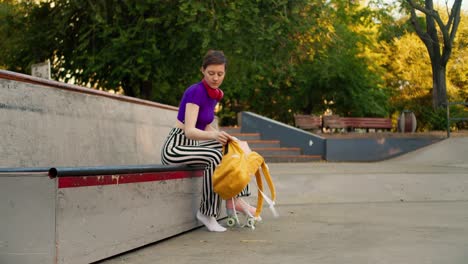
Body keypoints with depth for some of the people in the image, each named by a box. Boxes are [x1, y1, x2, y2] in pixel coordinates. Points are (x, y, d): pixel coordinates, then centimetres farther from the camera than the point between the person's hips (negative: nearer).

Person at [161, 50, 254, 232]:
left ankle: (233, 199, -3)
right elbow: (189, 130, -29)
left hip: (192, 145, 9)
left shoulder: (215, 93, 7)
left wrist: (224, 137, -1)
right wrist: (215, 135, -46)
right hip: (175, 148, -9)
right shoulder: (196, 91, -19)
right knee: (215, 157, -30)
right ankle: (206, 212, -20)